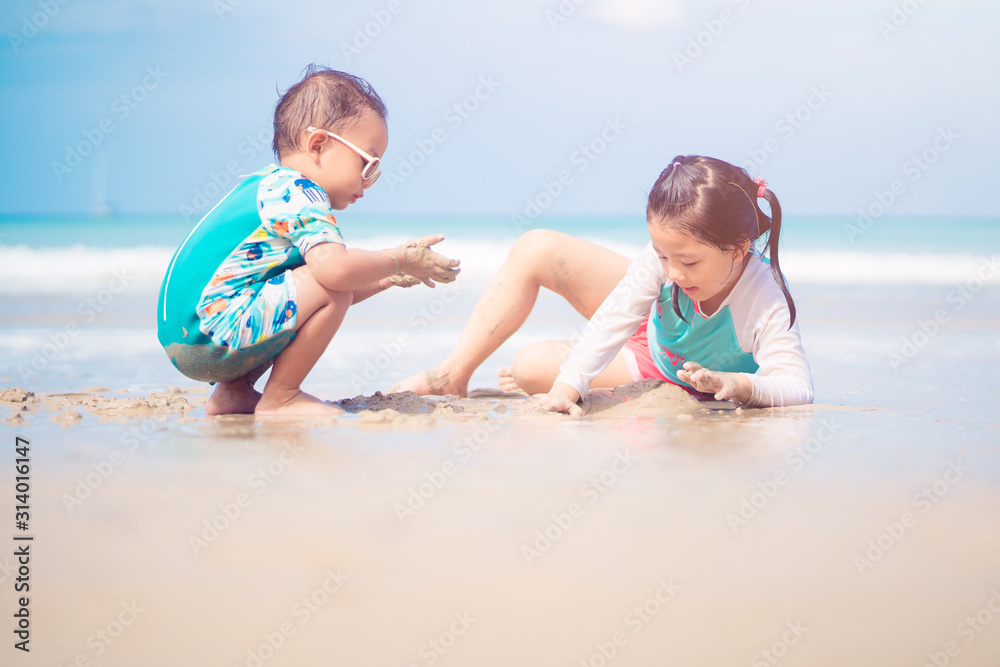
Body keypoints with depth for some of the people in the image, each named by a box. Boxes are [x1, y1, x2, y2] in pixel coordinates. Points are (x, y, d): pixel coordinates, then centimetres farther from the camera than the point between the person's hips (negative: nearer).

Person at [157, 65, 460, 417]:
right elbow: (335, 269, -29)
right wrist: (399, 261, -11)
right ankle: (280, 398, -8)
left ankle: (234, 392, 16)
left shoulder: (267, 185, 22)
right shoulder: (298, 195, -11)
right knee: (329, 285, -18)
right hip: (208, 334, -11)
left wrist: (386, 277, 17)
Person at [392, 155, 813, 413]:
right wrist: (567, 386, -40)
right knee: (535, 250, -11)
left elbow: (799, 388, -48)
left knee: (533, 366, -17)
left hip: (673, 376, -4)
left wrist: (738, 384, -67)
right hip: (650, 323, 4)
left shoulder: (766, 307, -42)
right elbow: (613, 321, -30)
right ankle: (454, 374, 2)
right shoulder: (668, 254, -32)